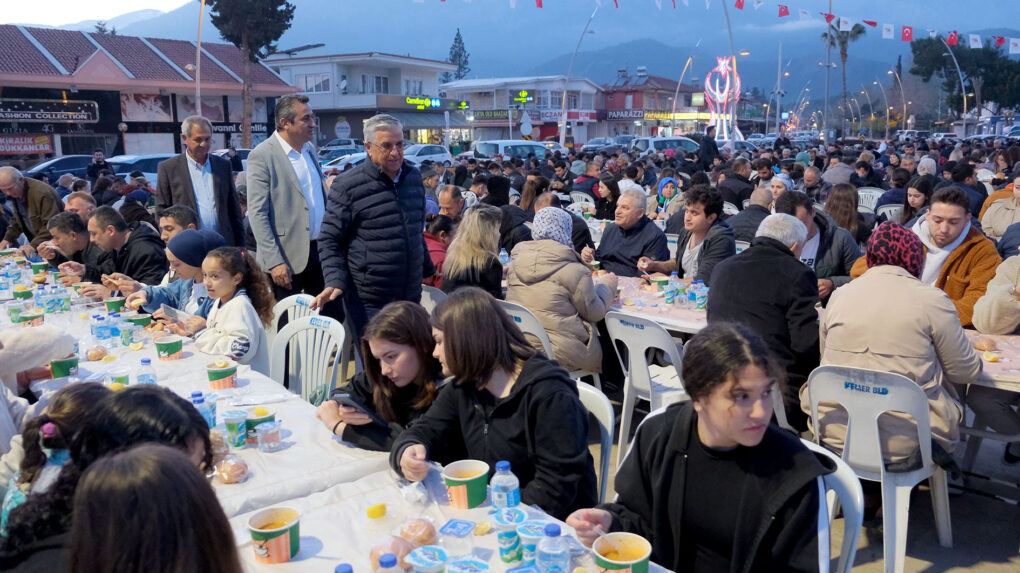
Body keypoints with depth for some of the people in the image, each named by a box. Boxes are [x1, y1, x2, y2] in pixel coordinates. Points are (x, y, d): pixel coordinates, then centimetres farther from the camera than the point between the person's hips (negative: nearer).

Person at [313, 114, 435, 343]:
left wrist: (427, 268, 30)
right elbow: (330, 240, -4)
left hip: (411, 296, 6)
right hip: (369, 303, -5)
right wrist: (335, 281, -17)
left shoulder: (414, 177, 10)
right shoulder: (347, 186, -8)